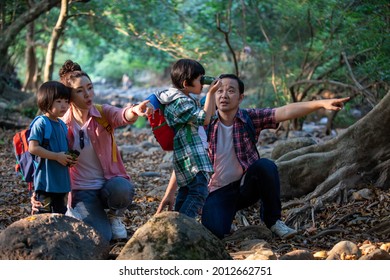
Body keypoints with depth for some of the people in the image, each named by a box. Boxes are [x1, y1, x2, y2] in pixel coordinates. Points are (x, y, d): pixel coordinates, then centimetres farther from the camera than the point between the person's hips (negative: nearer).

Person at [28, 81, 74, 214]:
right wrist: (57, 156, -21)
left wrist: (70, 158, 1)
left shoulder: (62, 125, 11)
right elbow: (33, 148, -21)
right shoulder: (41, 123, -14)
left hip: (62, 180, 8)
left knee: (61, 213, 17)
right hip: (46, 182, -8)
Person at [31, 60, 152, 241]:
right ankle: (73, 214, 18)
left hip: (109, 184, 1)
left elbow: (122, 116, -29)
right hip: (82, 191, -1)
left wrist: (134, 111, -54)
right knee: (102, 237, -17)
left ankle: (114, 215, 2)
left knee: (122, 188, -36)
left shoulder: (103, 114, -6)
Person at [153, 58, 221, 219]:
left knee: (186, 190, 17)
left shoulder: (188, 100, 17)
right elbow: (204, 119, -18)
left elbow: (211, 113, 27)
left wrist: (212, 92, 19)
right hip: (191, 155, -11)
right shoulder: (180, 102, -16)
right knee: (199, 192, -19)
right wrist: (210, 93, -14)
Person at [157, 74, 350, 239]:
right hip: (218, 192, -1)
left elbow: (285, 111, -23)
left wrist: (321, 104, -35)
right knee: (214, 233, -26)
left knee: (266, 166, -30)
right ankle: (227, 217, 15)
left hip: (247, 186, 1)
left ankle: (272, 220, -7)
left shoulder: (251, 118, -9)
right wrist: (169, 193, -6)